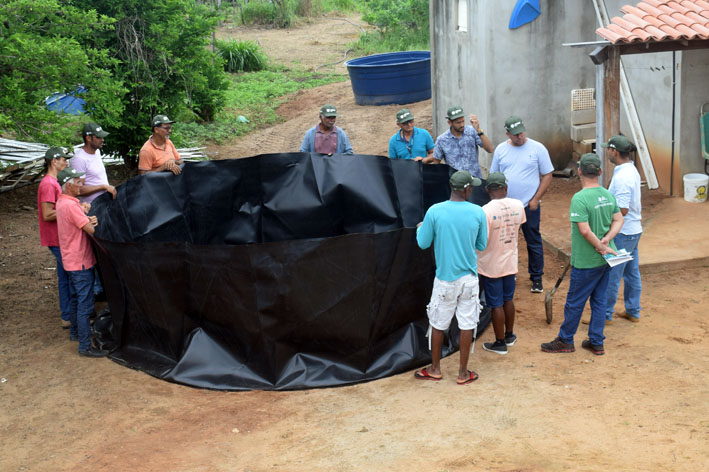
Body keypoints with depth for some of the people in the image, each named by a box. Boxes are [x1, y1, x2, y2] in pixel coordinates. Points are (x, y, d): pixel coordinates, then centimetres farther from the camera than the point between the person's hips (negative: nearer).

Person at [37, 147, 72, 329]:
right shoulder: (48, 184, -19)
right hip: (58, 240, -10)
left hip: (60, 238, 10)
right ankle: (69, 317, 2)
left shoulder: (53, 183, 14)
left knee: (65, 277, 16)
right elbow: (47, 215, -23)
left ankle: (67, 313, 26)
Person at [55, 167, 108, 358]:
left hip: (72, 261, 10)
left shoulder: (62, 202, 10)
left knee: (76, 299, 24)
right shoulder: (70, 205, -22)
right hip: (81, 262, -10)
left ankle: (75, 332, 39)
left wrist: (89, 219, -9)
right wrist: (93, 222, -5)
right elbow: (91, 229, -24)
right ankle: (85, 346, -2)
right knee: (85, 304, -6)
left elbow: (84, 223, 11)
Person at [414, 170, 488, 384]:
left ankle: (435, 369, 27)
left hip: (444, 278, -1)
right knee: (467, 323, 10)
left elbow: (423, 243, -4)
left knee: (438, 323, 14)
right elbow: (482, 245, 3)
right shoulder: (478, 213, -9)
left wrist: (420, 228, 17)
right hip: (469, 278, 1)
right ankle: (463, 372, 20)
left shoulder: (434, 212, -13)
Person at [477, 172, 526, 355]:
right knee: (508, 299, 22)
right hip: (510, 262, 5)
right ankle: (509, 335, 37)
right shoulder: (518, 206, -6)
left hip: (491, 266, -5)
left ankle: (500, 343, 19)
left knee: (496, 305, 7)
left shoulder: (485, 211, -25)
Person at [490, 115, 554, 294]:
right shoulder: (501, 149, 4)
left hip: (529, 205, -3)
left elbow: (547, 175, -2)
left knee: (534, 242, 4)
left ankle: (536, 278, 16)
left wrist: (536, 199, -8)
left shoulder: (537, 148, -4)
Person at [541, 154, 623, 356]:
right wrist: (606, 240, -7)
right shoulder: (608, 195, 2)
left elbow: (585, 231, -26)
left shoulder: (579, 199, -21)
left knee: (574, 302, 7)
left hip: (586, 262, -7)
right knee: (599, 300, 16)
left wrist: (600, 246, -13)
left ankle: (565, 340, 21)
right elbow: (619, 220, 6)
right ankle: (596, 343, 23)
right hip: (605, 260, 7)